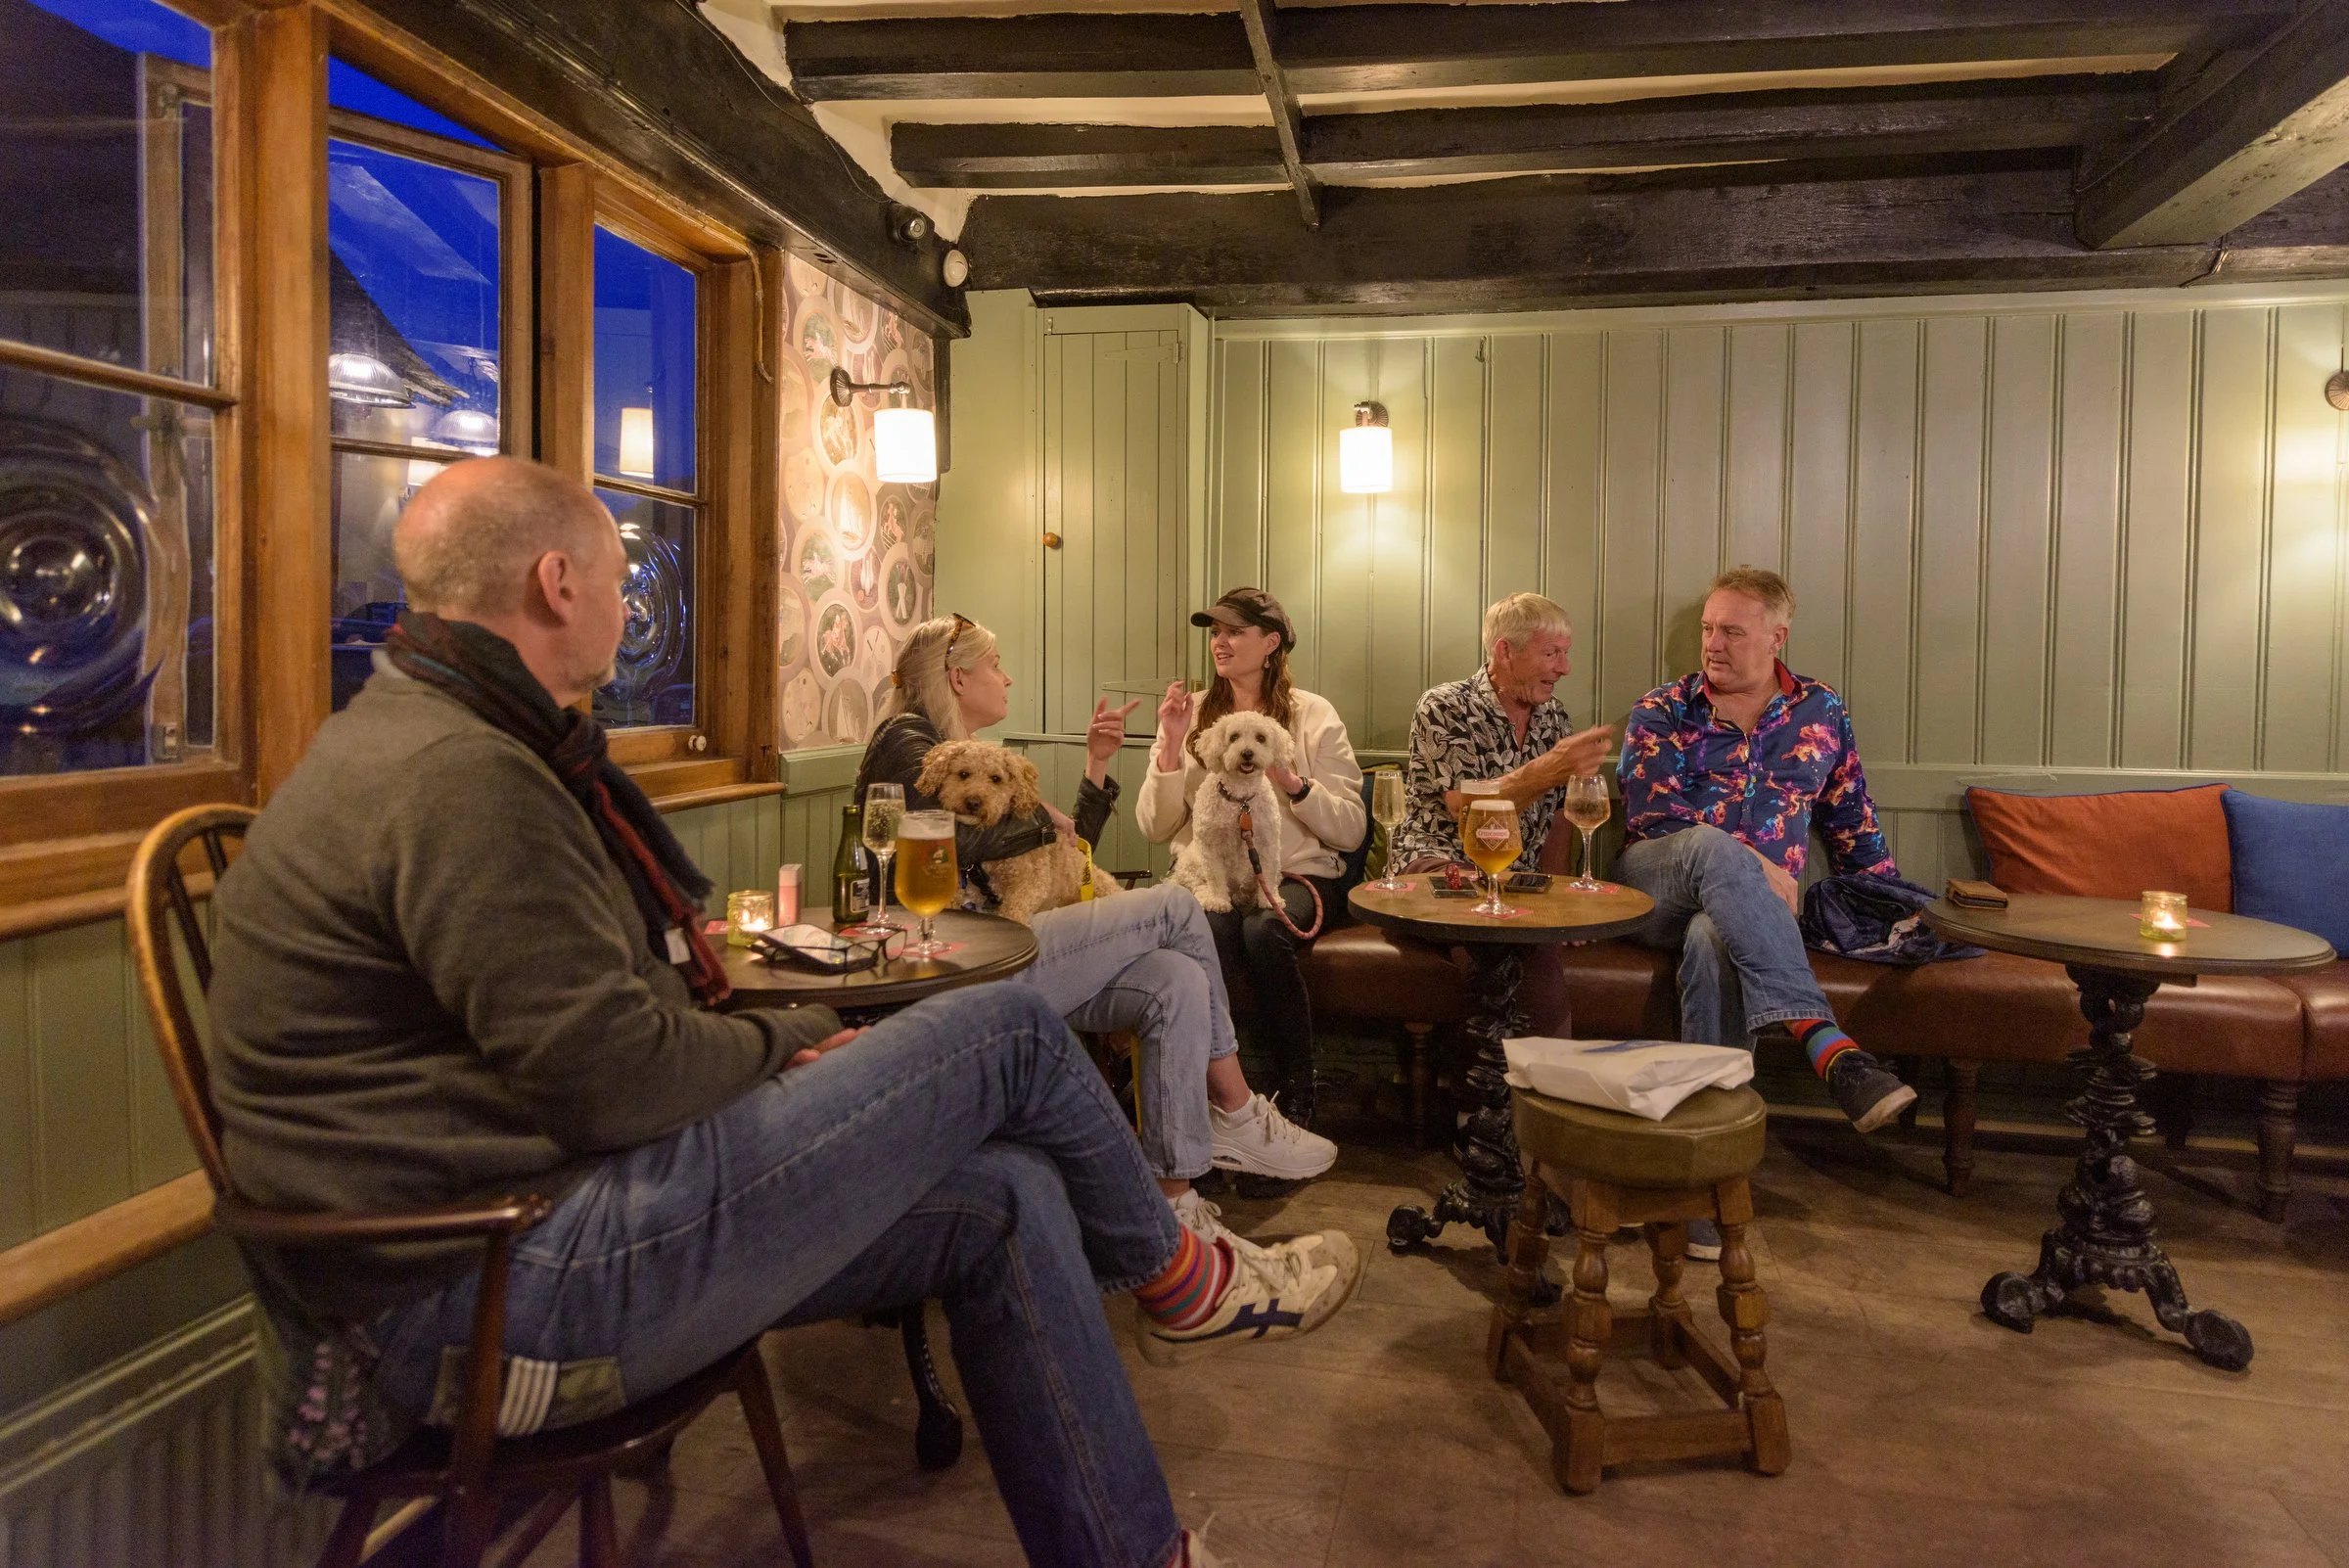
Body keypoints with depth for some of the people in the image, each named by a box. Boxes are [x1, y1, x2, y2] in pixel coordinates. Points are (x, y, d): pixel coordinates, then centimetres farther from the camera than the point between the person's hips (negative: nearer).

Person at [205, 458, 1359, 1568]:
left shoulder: (420, 733, 17)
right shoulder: (457, 776, -20)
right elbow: (613, 1082, -22)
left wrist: (783, 1043, 7)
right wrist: (787, 1041, -3)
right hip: (505, 1288, -10)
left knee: (1006, 1203, 3)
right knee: (1005, 1036, -9)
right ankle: (1177, 1278, 20)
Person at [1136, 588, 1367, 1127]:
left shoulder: (1313, 715, 7)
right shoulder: (1191, 713, 11)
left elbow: (1351, 831, 1)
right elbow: (1154, 828, 4)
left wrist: (1293, 784, -14)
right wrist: (1172, 745, -7)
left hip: (1297, 875, -1)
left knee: (1264, 931, -35)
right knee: (1212, 930, -35)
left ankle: (1298, 1097, -17)